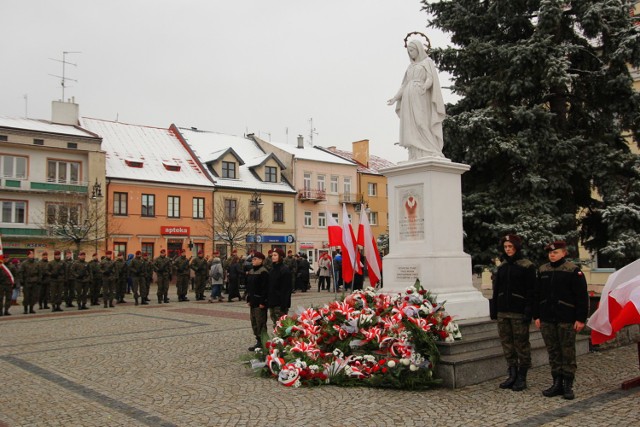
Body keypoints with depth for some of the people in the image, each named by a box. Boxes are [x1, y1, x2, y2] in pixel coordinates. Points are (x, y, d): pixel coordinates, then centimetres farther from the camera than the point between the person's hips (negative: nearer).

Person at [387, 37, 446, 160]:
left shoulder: (428, 62, 7)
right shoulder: (410, 66, 24)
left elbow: (430, 79, -8)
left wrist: (425, 87, -30)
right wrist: (395, 98, 9)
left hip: (420, 98, -6)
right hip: (408, 99, 6)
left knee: (421, 125, -18)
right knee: (412, 129, -3)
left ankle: (429, 155, -21)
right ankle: (416, 157, -8)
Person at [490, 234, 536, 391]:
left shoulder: (527, 266, -5)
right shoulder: (502, 266, 13)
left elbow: (531, 291, -9)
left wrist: (528, 311, -15)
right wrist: (494, 309, 11)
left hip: (519, 312, -6)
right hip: (503, 312, 6)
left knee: (521, 344, 1)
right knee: (507, 343, 9)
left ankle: (522, 378, 10)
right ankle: (512, 375, 19)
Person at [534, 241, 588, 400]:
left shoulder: (573, 270, -5)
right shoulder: (542, 270, 11)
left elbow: (582, 296, -6)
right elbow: (537, 295, 15)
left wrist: (581, 319, -10)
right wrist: (537, 316, 11)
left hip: (566, 319, -5)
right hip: (547, 319, 5)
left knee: (568, 352, 2)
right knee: (553, 352, 9)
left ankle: (568, 385, 10)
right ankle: (557, 383, 18)